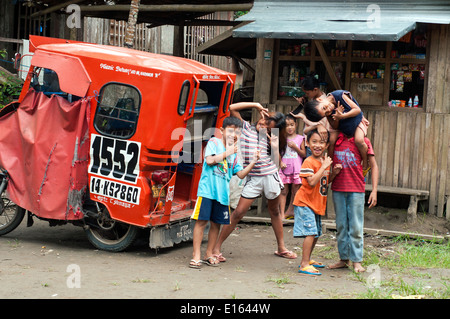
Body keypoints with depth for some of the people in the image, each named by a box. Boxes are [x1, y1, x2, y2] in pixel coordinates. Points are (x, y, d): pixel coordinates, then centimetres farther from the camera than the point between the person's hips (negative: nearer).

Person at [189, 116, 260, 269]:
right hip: (207, 189, -6)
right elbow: (210, 160, -15)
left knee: (216, 223, 8)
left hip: (223, 193, 6)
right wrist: (227, 153, -9)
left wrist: (253, 162, 0)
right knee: (201, 221, -7)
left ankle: (209, 254, 19)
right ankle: (196, 256, -4)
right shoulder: (214, 142, 0)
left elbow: (241, 174, 12)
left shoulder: (234, 154, 16)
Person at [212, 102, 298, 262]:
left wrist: (274, 145, -8)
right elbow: (232, 108, -5)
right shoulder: (246, 128, 3)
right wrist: (256, 105, -5)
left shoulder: (269, 137, 9)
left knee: (275, 211, 17)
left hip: (271, 176, 3)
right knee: (238, 213, -8)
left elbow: (276, 160, 1)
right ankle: (216, 248, -3)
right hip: (253, 178, -3)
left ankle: (281, 248, 30)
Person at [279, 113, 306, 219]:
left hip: (296, 168, 0)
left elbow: (304, 154, 4)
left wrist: (295, 147, -9)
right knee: (283, 191, -1)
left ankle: (290, 211, 19)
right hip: (284, 168, 0)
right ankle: (282, 213, 1)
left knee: (295, 191, 4)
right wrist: (280, 162, -9)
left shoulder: (300, 138, 6)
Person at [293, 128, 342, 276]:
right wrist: (324, 167, -26)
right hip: (305, 203, -9)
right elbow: (312, 182, -29)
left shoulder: (326, 161, 9)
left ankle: (307, 260, 33)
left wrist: (334, 172, 2)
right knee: (310, 232, -15)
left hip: (318, 204, 9)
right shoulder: (309, 162, -18)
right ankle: (304, 265, -12)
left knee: (316, 233, 17)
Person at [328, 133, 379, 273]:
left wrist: (374, 190, -5)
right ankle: (344, 258, 19)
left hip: (356, 189, -3)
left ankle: (357, 261, 5)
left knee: (356, 227, -1)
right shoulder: (336, 138, 6)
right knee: (341, 226, 9)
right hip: (338, 189, 3)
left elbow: (373, 166, 2)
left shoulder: (363, 141, 0)